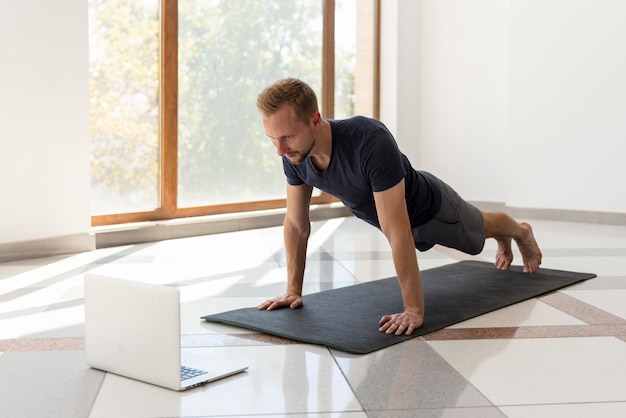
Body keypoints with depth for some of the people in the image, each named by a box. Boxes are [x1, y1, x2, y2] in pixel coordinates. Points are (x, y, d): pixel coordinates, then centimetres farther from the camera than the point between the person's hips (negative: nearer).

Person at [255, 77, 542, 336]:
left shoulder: (371, 142, -51)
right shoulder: (294, 154, -30)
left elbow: (398, 234, -49)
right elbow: (296, 224, -15)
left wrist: (414, 310, -45)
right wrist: (293, 290, -14)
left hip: (430, 208, -6)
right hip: (395, 215, 6)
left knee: (479, 230, 29)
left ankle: (522, 233, 64)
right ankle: (503, 242, 69)